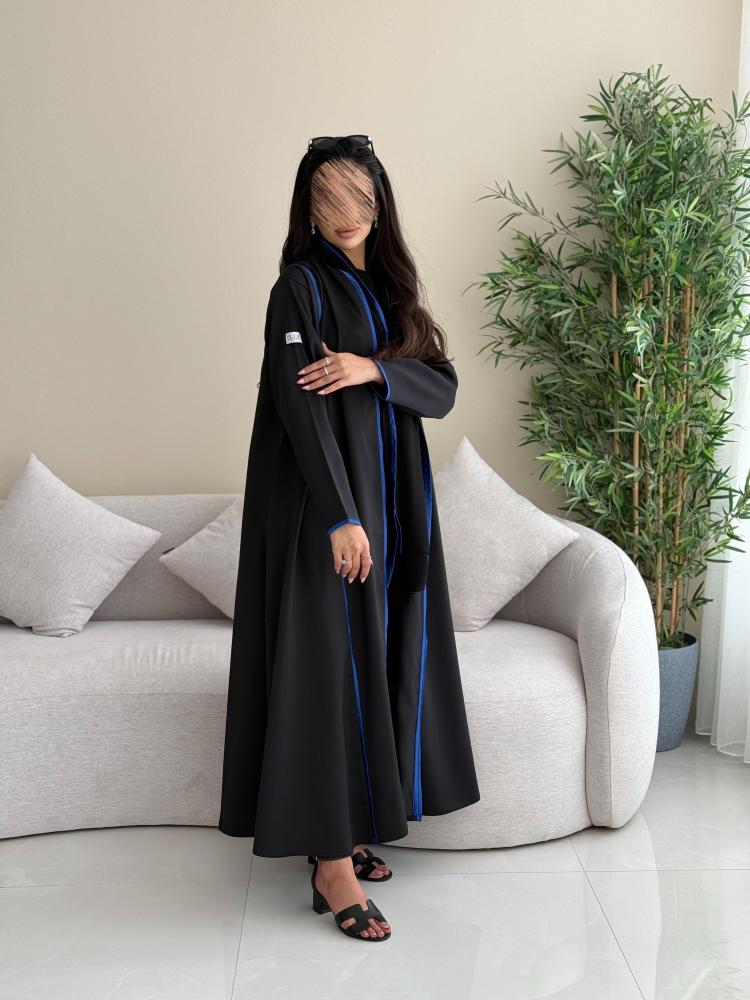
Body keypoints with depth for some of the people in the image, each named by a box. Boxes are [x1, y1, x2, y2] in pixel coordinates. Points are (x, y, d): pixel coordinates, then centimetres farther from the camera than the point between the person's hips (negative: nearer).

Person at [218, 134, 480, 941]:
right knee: (327, 665, -7)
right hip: (324, 503, -7)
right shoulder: (300, 287, -6)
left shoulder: (389, 288, 14)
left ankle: (343, 823, 22)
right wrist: (340, 515, -22)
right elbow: (300, 406, -16)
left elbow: (443, 388, 4)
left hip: (393, 501, 7)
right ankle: (332, 866, -2)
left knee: (376, 659, 9)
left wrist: (373, 368, -15)